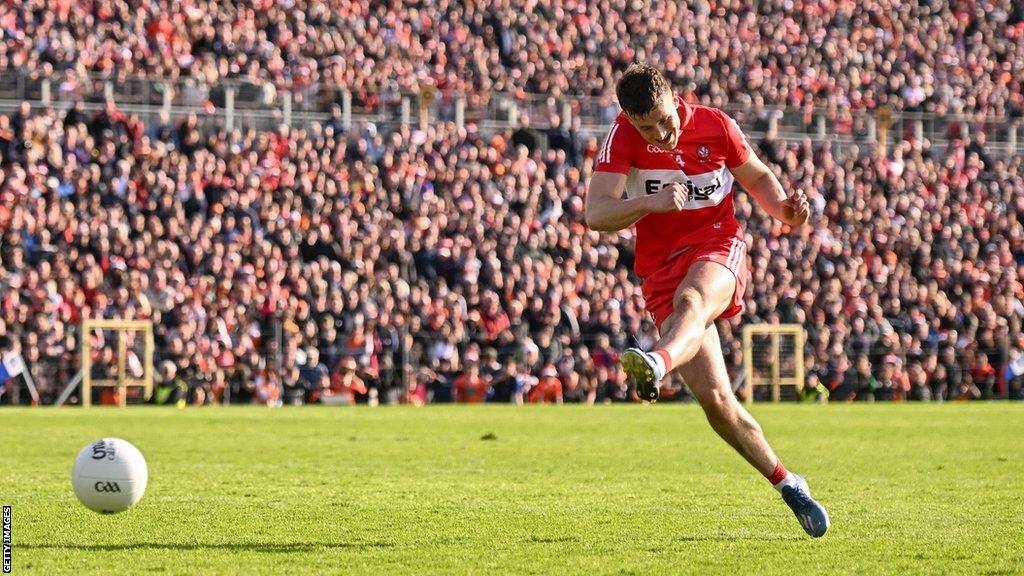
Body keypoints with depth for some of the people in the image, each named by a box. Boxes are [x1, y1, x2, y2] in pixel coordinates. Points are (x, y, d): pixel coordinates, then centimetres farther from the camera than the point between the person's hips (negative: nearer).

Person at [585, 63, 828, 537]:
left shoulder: (716, 126, -3)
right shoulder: (623, 137, -6)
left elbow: (758, 177, 14)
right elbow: (595, 214, -15)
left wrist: (784, 209, -7)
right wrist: (650, 203, -32)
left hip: (717, 247, -1)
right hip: (661, 264, 1)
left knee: (690, 299, -40)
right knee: (712, 396, -11)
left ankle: (657, 364, -74)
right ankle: (787, 484, 2)